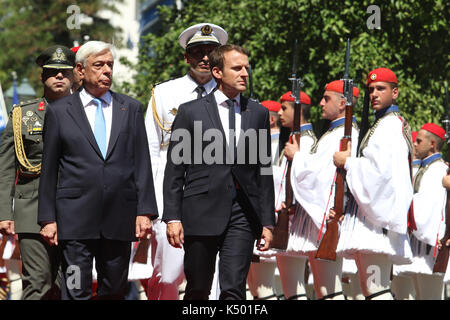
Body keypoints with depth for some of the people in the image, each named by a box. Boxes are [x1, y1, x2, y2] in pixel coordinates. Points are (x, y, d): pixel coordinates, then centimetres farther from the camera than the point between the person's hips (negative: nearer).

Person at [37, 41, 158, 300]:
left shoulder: (131, 109, 11)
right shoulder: (60, 111, 6)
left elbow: (142, 162, 8)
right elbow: (49, 169, 6)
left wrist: (145, 211, -1)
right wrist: (48, 218, 1)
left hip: (120, 217, 2)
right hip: (75, 218, -2)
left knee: (114, 291, 7)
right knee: (76, 291, -7)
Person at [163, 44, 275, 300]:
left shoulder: (259, 113, 12)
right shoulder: (191, 112, 4)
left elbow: (265, 172, 13)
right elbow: (174, 171, 3)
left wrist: (268, 222, 8)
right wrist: (173, 217, -5)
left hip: (242, 214, 1)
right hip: (202, 212, -1)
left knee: (234, 290, -10)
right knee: (198, 291, 6)